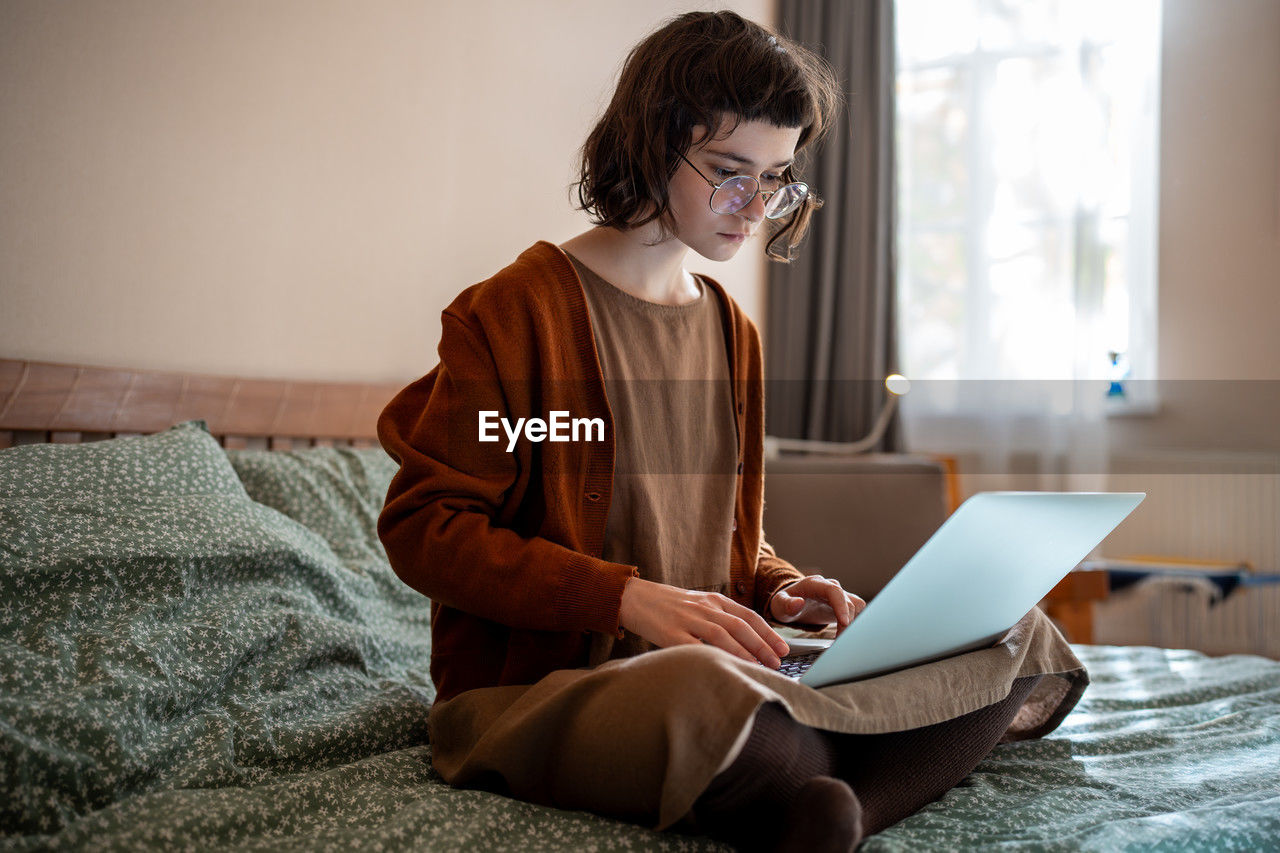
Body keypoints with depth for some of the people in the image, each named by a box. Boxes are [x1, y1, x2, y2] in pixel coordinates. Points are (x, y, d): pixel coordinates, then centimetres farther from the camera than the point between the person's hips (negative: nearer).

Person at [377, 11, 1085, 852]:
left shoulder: (732, 331, 15)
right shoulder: (519, 310, -7)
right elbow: (421, 526, -11)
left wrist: (776, 588, -1)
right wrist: (627, 597, -22)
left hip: (715, 664, 7)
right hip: (538, 683, -7)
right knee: (703, 691, -42)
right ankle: (883, 775, -12)